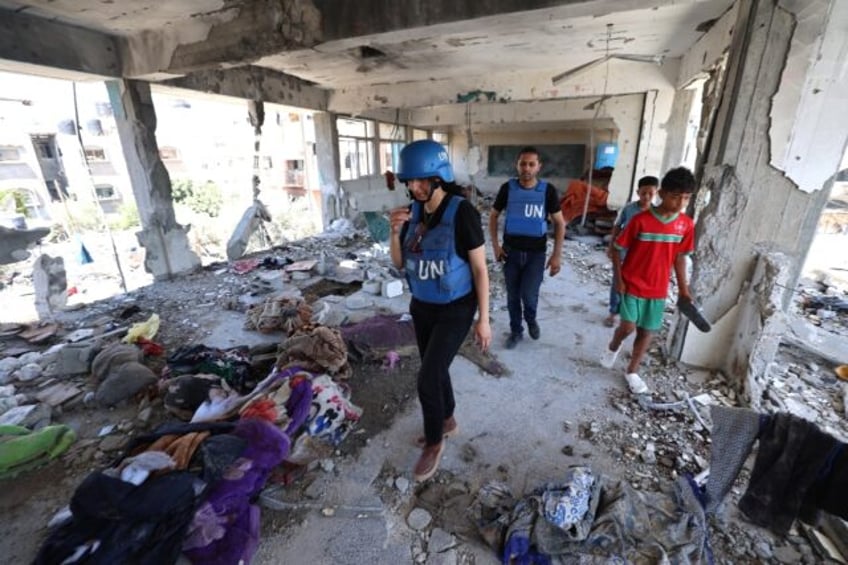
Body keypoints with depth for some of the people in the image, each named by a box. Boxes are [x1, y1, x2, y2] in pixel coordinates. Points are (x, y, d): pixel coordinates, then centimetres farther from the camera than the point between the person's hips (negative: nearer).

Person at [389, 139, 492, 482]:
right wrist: (395, 232, -17)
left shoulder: (462, 213, -20)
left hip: (456, 308, -6)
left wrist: (483, 319, -12)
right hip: (422, 306, 6)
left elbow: (480, 268, -15)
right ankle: (448, 422, 45)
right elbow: (399, 264, 3)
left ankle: (433, 442, 22)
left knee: (427, 379, -6)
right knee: (435, 371, 19)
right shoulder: (413, 212, -2)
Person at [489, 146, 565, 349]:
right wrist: (495, 245, -3)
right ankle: (516, 331, 31)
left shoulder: (548, 190, -7)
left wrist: (557, 254, -6)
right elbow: (493, 216, 6)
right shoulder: (507, 188, -5)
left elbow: (559, 223, 0)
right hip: (511, 250, 2)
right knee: (513, 295, 10)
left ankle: (531, 320, 27)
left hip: (536, 253, -1)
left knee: (529, 295, -8)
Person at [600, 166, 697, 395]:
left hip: (658, 290, 4)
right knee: (628, 327, -10)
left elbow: (680, 257, 8)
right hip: (633, 285, -4)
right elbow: (618, 250, -8)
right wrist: (618, 280, -11)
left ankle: (632, 372, 27)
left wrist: (683, 288, 8)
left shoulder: (686, 225, -1)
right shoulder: (641, 220, -14)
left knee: (647, 332, 9)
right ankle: (613, 347, 25)